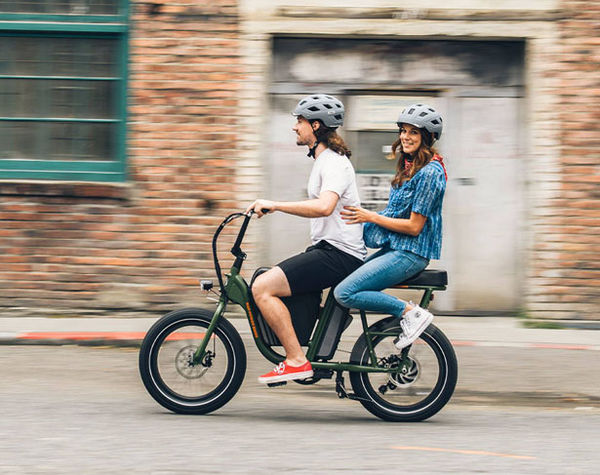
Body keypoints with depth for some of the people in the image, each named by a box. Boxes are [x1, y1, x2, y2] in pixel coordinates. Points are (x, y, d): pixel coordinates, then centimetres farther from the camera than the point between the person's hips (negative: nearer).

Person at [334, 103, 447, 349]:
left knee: (345, 293, -18)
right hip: (394, 248, 10)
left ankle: (411, 312, -12)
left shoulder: (429, 173, -15)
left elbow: (414, 226, -17)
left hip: (410, 254, -10)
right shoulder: (409, 167, 15)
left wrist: (371, 217, -12)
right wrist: (363, 215, 8)